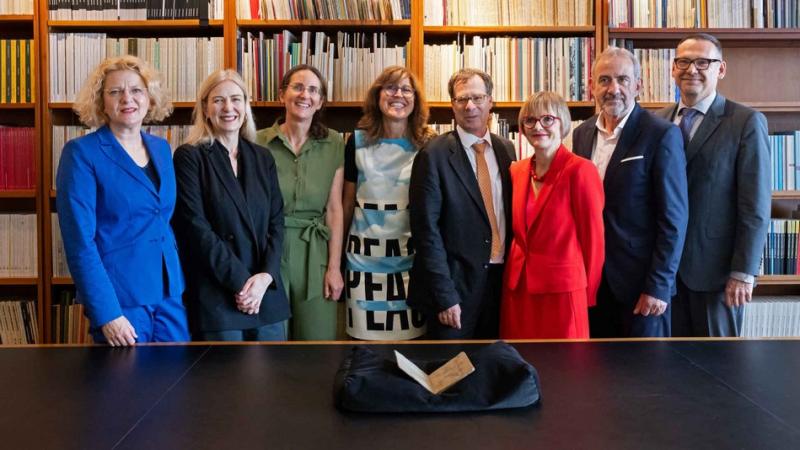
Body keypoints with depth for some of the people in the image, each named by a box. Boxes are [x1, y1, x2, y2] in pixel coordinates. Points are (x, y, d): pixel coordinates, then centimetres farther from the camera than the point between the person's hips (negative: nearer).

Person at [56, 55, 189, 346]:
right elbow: (79, 241, -13)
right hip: (120, 299, -5)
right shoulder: (81, 153, -9)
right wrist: (106, 314, -18)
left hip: (171, 295, 6)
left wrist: (181, 286, 9)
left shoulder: (162, 149, 9)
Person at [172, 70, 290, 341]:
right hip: (216, 298, -4)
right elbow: (196, 227, -10)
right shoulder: (189, 157, -3)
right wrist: (240, 282, -13)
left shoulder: (262, 158, 11)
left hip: (268, 294, 5)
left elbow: (276, 222, 7)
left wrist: (265, 276, -8)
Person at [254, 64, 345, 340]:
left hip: (315, 253, 1)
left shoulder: (334, 144, 3)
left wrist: (334, 266, -1)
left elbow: (335, 209, 2)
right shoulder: (259, 143, -2)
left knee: (318, 339, 5)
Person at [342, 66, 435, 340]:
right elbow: (348, 201, 9)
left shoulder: (429, 145, 0)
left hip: (413, 256, 0)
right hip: (366, 255, 1)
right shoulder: (358, 142, 3)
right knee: (367, 335, 5)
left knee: (411, 333, 4)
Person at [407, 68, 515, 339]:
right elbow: (427, 230, -13)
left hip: (501, 278, 5)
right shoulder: (433, 156, -11)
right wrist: (445, 296, -15)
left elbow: (511, 210, 12)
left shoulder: (506, 150, 6)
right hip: (455, 283, -5)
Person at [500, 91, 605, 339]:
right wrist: (515, 270, 15)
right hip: (518, 289, 5)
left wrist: (588, 294, -3)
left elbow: (593, 238, -8)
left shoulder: (580, 170, -12)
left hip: (562, 291, -5)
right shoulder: (517, 170, 7)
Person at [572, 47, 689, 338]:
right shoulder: (582, 134, 6)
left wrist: (658, 286, -15)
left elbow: (673, 218, -12)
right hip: (591, 281, 5)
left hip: (640, 281, -5)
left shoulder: (661, 135, -10)